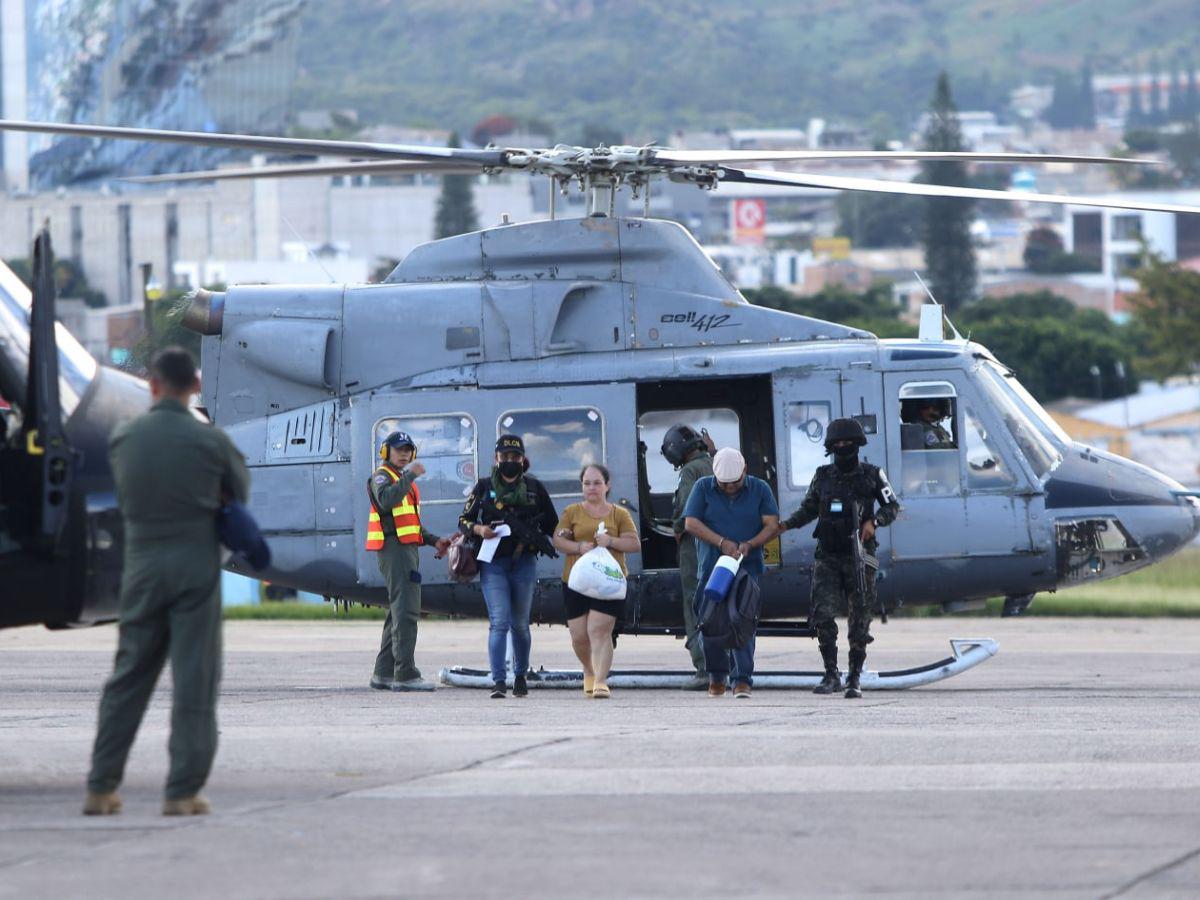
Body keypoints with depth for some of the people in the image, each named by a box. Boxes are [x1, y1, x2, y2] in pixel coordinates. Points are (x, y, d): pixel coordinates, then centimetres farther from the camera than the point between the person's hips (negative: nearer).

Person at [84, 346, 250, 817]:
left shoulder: (124, 439, -1)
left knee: (128, 677, 11)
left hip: (142, 563, 3)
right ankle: (183, 791, -2)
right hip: (197, 565, -3)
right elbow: (240, 492, 7)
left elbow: (125, 492, 9)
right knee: (195, 681, 1)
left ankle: (101, 788, 10)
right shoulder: (210, 441, -7)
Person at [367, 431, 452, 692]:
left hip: (408, 548, 10)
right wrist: (409, 476, -28)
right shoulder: (382, 477, -4)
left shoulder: (404, 480, 26)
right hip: (393, 547, -10)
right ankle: (405, 674, -20)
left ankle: (383, 673, 17)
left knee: (398, 611, 12)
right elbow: (386, 500, -27)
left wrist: (434, 541, 19)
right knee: (406, 611, -15)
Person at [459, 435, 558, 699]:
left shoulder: (535, 488, 8)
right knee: (499, 622, -12)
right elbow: (464, 520, 9)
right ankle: (497, 682, -16)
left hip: (524, 561, 2)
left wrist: (541, 541, -5)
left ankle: (521, 676, 29)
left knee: (520, 623, 12)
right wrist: (479, 530, -13)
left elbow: (552, 523, 15)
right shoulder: (484, 487, 6)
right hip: (493, 564, -2)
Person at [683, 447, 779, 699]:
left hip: (747, 567, -1)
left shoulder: (759, 489, 6)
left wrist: (749, 545, -16)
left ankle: (743, 680, -12)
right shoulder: (703, 488, 5)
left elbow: (772, 525, 2)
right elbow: (691, 523, -3)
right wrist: (722, 543, -15)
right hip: (711, 567, 1)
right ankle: (716, 677, 20)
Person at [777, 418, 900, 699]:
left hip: (859, 557, -2)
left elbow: (892, 507, 8)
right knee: (822, 614, -12)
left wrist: (874, 522, -12)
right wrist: (785, 525, 3)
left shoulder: (872, 475, 1)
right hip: (828, 557, 2)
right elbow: (809, 508, 19)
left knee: (859, 620, 1)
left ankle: (854, 678, 11)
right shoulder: (823, 476, 7)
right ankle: (831, 674, -3)